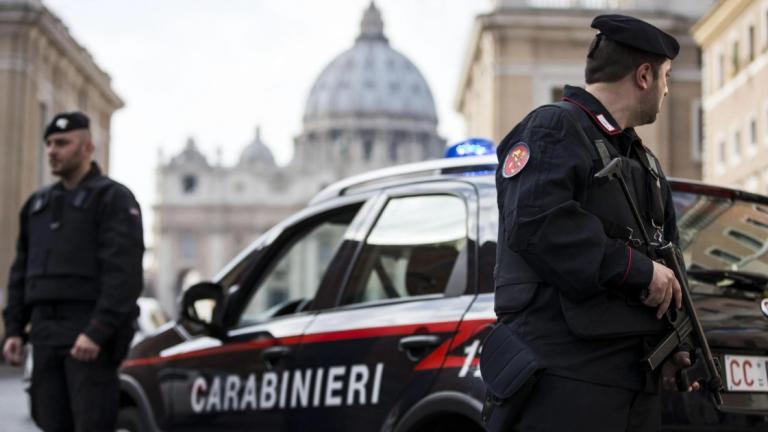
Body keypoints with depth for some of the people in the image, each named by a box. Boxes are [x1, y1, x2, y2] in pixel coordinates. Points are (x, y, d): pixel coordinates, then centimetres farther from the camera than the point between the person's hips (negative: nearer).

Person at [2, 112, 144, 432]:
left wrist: (97, 332, -21)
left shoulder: (113, 198, -1)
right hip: (45, 333, 7)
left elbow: (122, 271, -12)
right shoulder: (37, 204, 21)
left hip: (90, 335, -7)